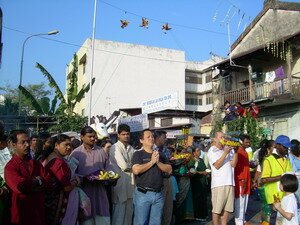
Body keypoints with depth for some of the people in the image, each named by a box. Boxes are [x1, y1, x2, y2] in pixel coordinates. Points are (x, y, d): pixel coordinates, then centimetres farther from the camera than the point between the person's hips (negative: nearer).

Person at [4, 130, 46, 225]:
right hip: (22, 213, -4)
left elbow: (46, 182, -5)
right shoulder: (10, 167, -12)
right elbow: (20, 186, -25)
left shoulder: (36, 163, 6)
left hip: (39, 210, 5)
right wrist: (37, 181, -9)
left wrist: (28, 184, -18)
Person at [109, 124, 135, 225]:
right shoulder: (115, 148, -10)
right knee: (119, 214, 2)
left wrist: (128, 166, -11)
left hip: (131, 183, 6)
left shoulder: (131, 148, 11)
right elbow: (124, 166, -17)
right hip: (121, 184, -6)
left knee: (129, 213, 14)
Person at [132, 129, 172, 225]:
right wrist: (152, 161, -12)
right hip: (143, 194, -5)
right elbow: (136, 170, -19)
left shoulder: (159, 155, 13)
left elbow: (169, 170, 6)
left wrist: (158, 162, -9)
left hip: (158, 194, 5)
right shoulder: (138, 154, -3)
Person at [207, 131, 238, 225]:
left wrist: (235, 151, -6)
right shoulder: (212, 150, 0)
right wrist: (225, 153, -16)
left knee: (227, 208, 11)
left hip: (229, 182, 5)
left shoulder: (228, 149, 13)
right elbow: (217, 165, -12)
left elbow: (233, 164, 4)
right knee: (217, 209, 0)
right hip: (218, 183, -5)